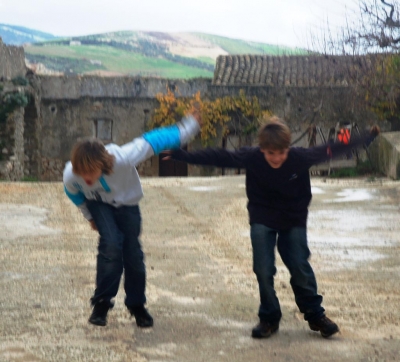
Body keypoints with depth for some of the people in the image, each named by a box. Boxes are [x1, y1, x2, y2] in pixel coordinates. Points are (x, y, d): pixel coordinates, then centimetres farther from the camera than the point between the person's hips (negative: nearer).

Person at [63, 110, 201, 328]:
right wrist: (90, 216, 8)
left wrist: (189, 126, -19)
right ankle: (102, 303, -8)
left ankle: (137, 305, 23)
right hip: (100, 204, 0)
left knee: (133, 253, -1)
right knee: (111, 245, -24)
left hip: (127, 204, 0)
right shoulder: (70, 175, -33)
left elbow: (152, 141, -28)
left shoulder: (122, 159, -42)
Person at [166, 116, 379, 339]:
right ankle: (269, 318, 12)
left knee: (300, 268, -2)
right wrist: (183, 156, -16)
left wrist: (367, 139, -6)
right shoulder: (251, 158, -23)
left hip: (294, 221, 0)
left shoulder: (301, 157, -23)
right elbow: (217, 157, -16)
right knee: (263, 270, -5)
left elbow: (330, 151, -11)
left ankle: (315, 315, 15)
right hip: (262, 220, 0)